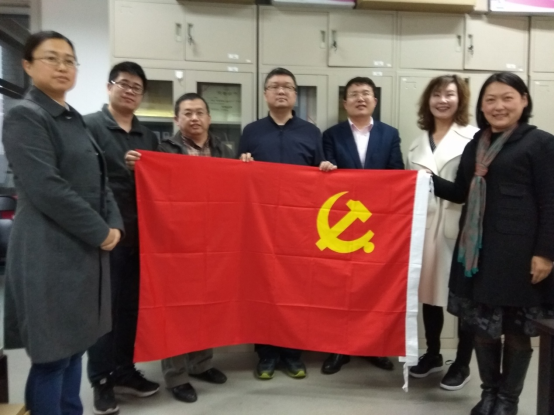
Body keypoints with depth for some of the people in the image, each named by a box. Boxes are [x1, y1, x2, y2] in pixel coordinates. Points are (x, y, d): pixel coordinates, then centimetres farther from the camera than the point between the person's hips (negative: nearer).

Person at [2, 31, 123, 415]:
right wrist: (100, 232, -13)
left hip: (86, 249, 8)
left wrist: (114, 224, 0)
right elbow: (46, 188, -18)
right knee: (52, 353, 2)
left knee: (75, 345, 16)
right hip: (50, 252, -8)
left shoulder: (75, 120, 15)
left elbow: (100, 180, 15)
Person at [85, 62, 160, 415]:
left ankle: (124, 371, 29)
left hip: (141, 234, 6)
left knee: (131, 305, 14)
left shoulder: (148, 136, 15)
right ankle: (101, 380, 20)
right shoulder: (89, 126, -3)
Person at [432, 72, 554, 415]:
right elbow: (461, 193, 17)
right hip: (477, 248, 6)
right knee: (482, 324, 12)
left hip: (517, 250, -5)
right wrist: (430, 180, 1)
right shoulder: (476, 144, 14)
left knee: (516, 328, 8)